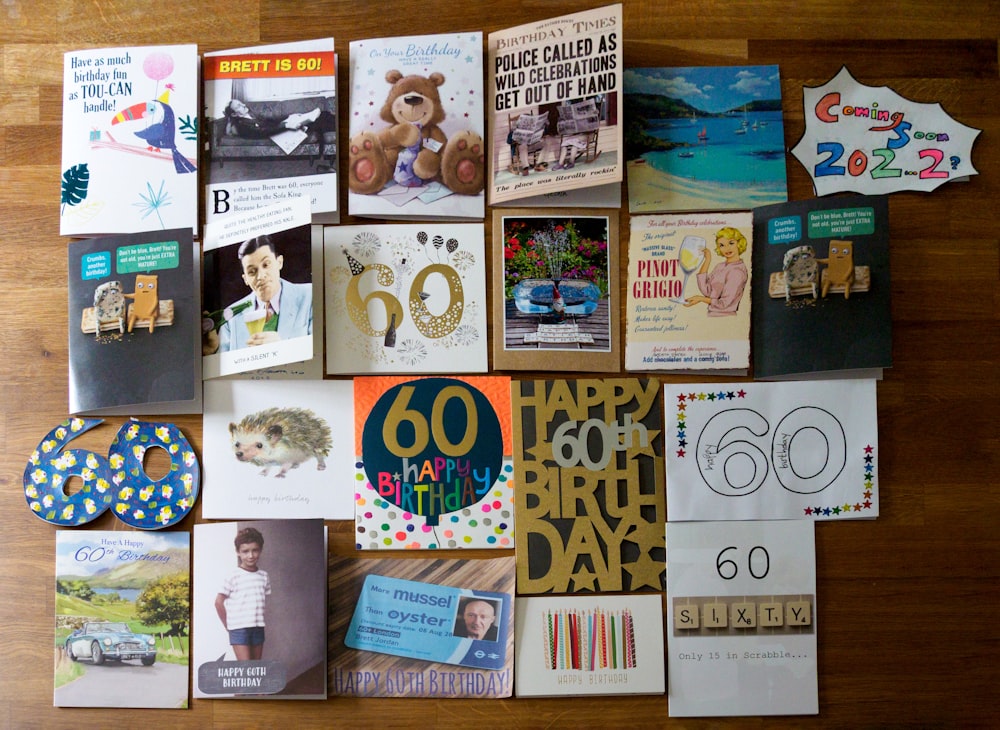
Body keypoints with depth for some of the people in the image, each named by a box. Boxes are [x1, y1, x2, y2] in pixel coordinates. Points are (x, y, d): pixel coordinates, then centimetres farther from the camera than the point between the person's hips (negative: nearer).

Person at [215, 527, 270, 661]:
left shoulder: (263, 576, 6)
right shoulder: (234, 577, -9)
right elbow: (219, 601, -5)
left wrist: (258, 621, 6)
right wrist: (228, 625, -2)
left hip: (258, 628, 5)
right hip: (239, 628, -5)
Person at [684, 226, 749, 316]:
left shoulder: (737, 271, -10)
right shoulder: (721, 266, 12)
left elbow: (724, 304, -12)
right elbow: (705, 291, -2)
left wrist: (701, 299, -7)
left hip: (724, 319, -7)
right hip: (712, 315, 7)